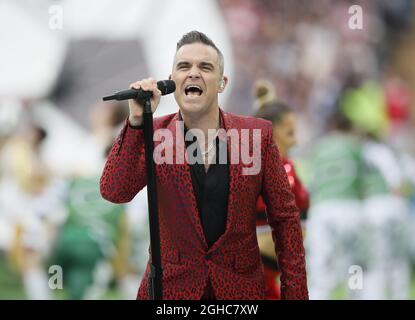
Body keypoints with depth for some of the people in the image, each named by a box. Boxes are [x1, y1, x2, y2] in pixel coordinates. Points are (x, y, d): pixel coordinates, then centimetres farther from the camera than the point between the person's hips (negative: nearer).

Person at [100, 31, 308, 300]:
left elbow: (285, 217, -2)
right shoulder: (153, 134, -3)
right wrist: (137, 120, -24)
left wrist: (295, 294, -6)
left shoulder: (258, 134, -5)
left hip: (240, 287, 0)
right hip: (170, 287, 0)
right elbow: (114, 192, -17)